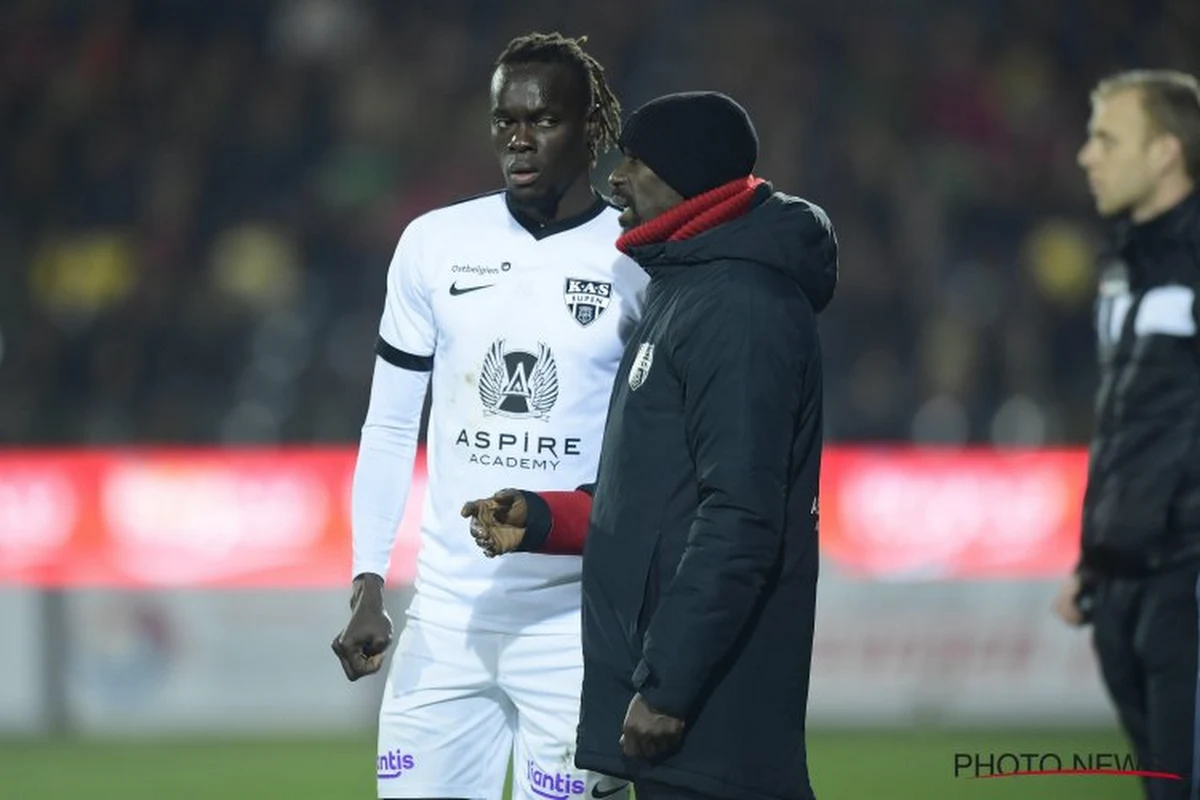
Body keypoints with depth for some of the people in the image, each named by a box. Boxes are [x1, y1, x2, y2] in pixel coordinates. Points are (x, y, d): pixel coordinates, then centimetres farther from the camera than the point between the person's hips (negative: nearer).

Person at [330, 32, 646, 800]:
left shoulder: (639, 262, -3)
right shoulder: (434, 245, 6)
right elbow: (390, 428, 11)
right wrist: (368, 587, 2)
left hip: (577, 623, -3)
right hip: (446, 618, 3)